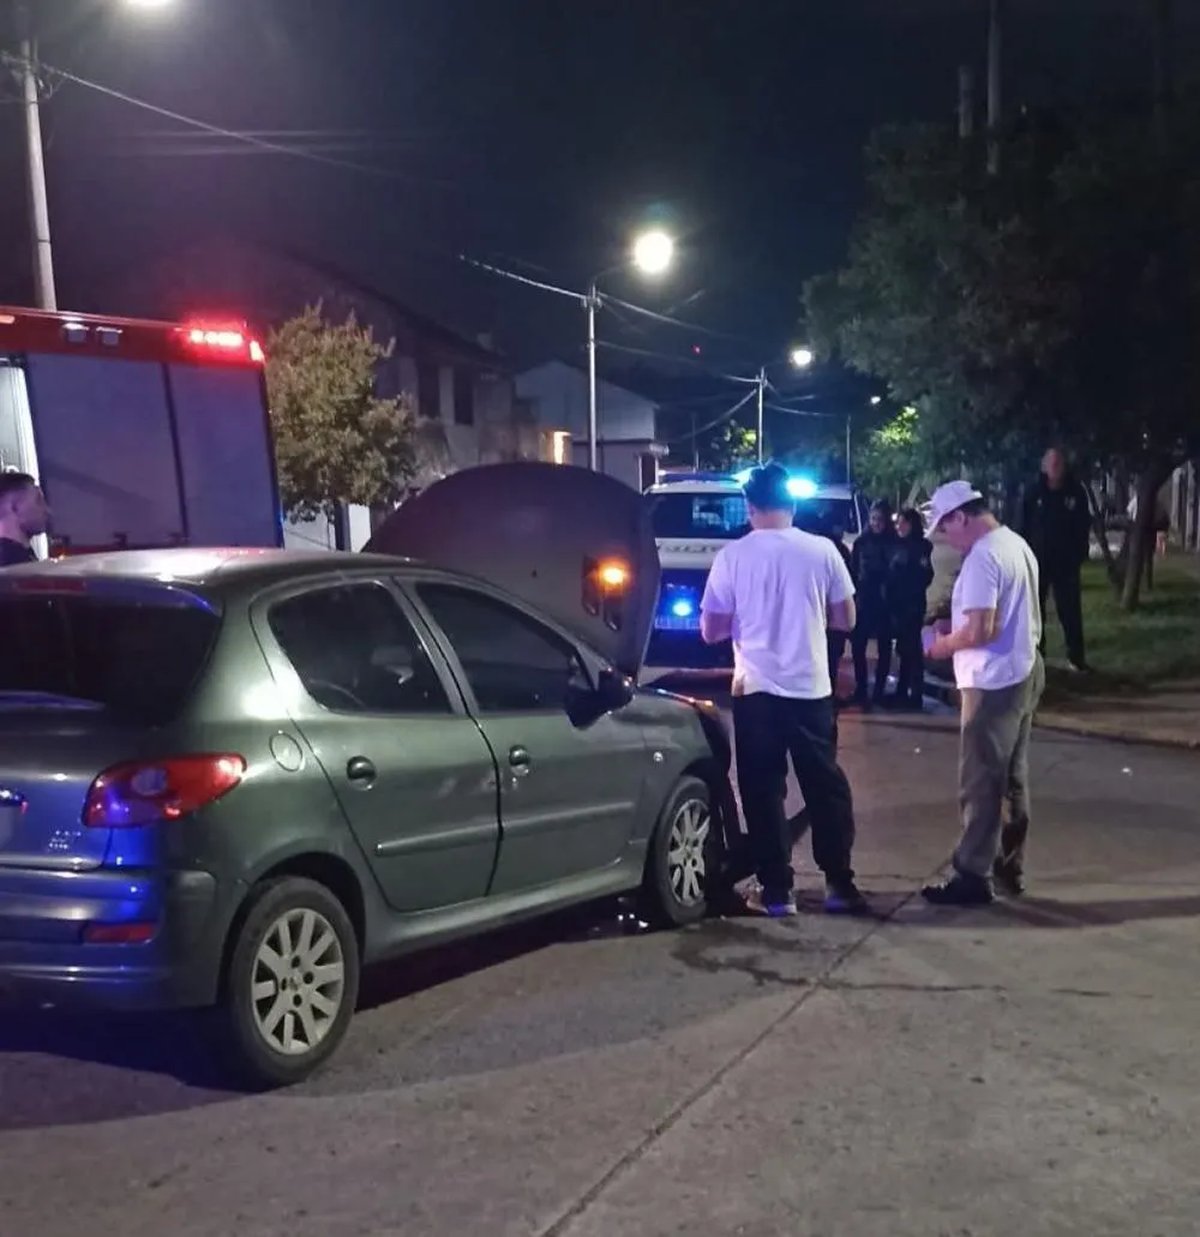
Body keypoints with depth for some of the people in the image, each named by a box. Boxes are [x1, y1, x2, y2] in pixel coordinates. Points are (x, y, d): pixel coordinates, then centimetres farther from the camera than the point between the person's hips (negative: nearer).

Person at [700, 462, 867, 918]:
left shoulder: (733, 556, -5)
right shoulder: (822, 550, -1)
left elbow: (711, 631, -2)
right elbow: (845, 619, 5)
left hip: (756, 690, -1)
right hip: (811, 688, 2)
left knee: (764, 792, 6)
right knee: (826, 787, 13)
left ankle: (777, 891, 7)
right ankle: (839, 884, 17)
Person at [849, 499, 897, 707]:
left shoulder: (895, 543, -2)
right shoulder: (861, 542, 4)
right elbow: (852, 571, 6)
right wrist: (856, 590, -3)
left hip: (886, 603, -1)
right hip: (864, 601, 2)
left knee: (884, 647, 5)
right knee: (858, 646, -2)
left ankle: (879, 691, 12)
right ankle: (860, 689, 9)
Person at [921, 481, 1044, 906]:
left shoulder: (982, 556, -21)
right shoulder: (1016, 544, 10)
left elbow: (980, 631, -27)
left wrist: (942, 644, -9)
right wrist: (955, 632, 13)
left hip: (994, 683, -10)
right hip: (1023, 673, 10)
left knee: (981, 784, -2)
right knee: (1013, 780, 17)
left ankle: (973, 877, 4)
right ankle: (1009, 868, 26)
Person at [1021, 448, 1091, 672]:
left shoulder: (1076, 491, -2)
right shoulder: (1035, 492, -3)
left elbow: (1084, 525, 2)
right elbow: (1025, 525, 1)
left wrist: (1080, 553, -4)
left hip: (1066, 560, -1)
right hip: (1038, 559, 1)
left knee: (1070, 610, 1)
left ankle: (1076, 656, 6)